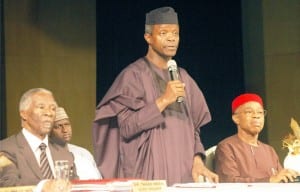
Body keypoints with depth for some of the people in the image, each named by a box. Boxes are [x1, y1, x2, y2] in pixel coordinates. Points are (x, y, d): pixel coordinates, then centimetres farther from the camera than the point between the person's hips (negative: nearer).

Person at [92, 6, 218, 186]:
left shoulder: (183, 78, 14)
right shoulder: (133, 75, -4)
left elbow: (192, 127, 15)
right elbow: (127, 126, -12)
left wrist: (197, 160, -1)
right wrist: (163, 100, -18)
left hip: (184, 173, 5)